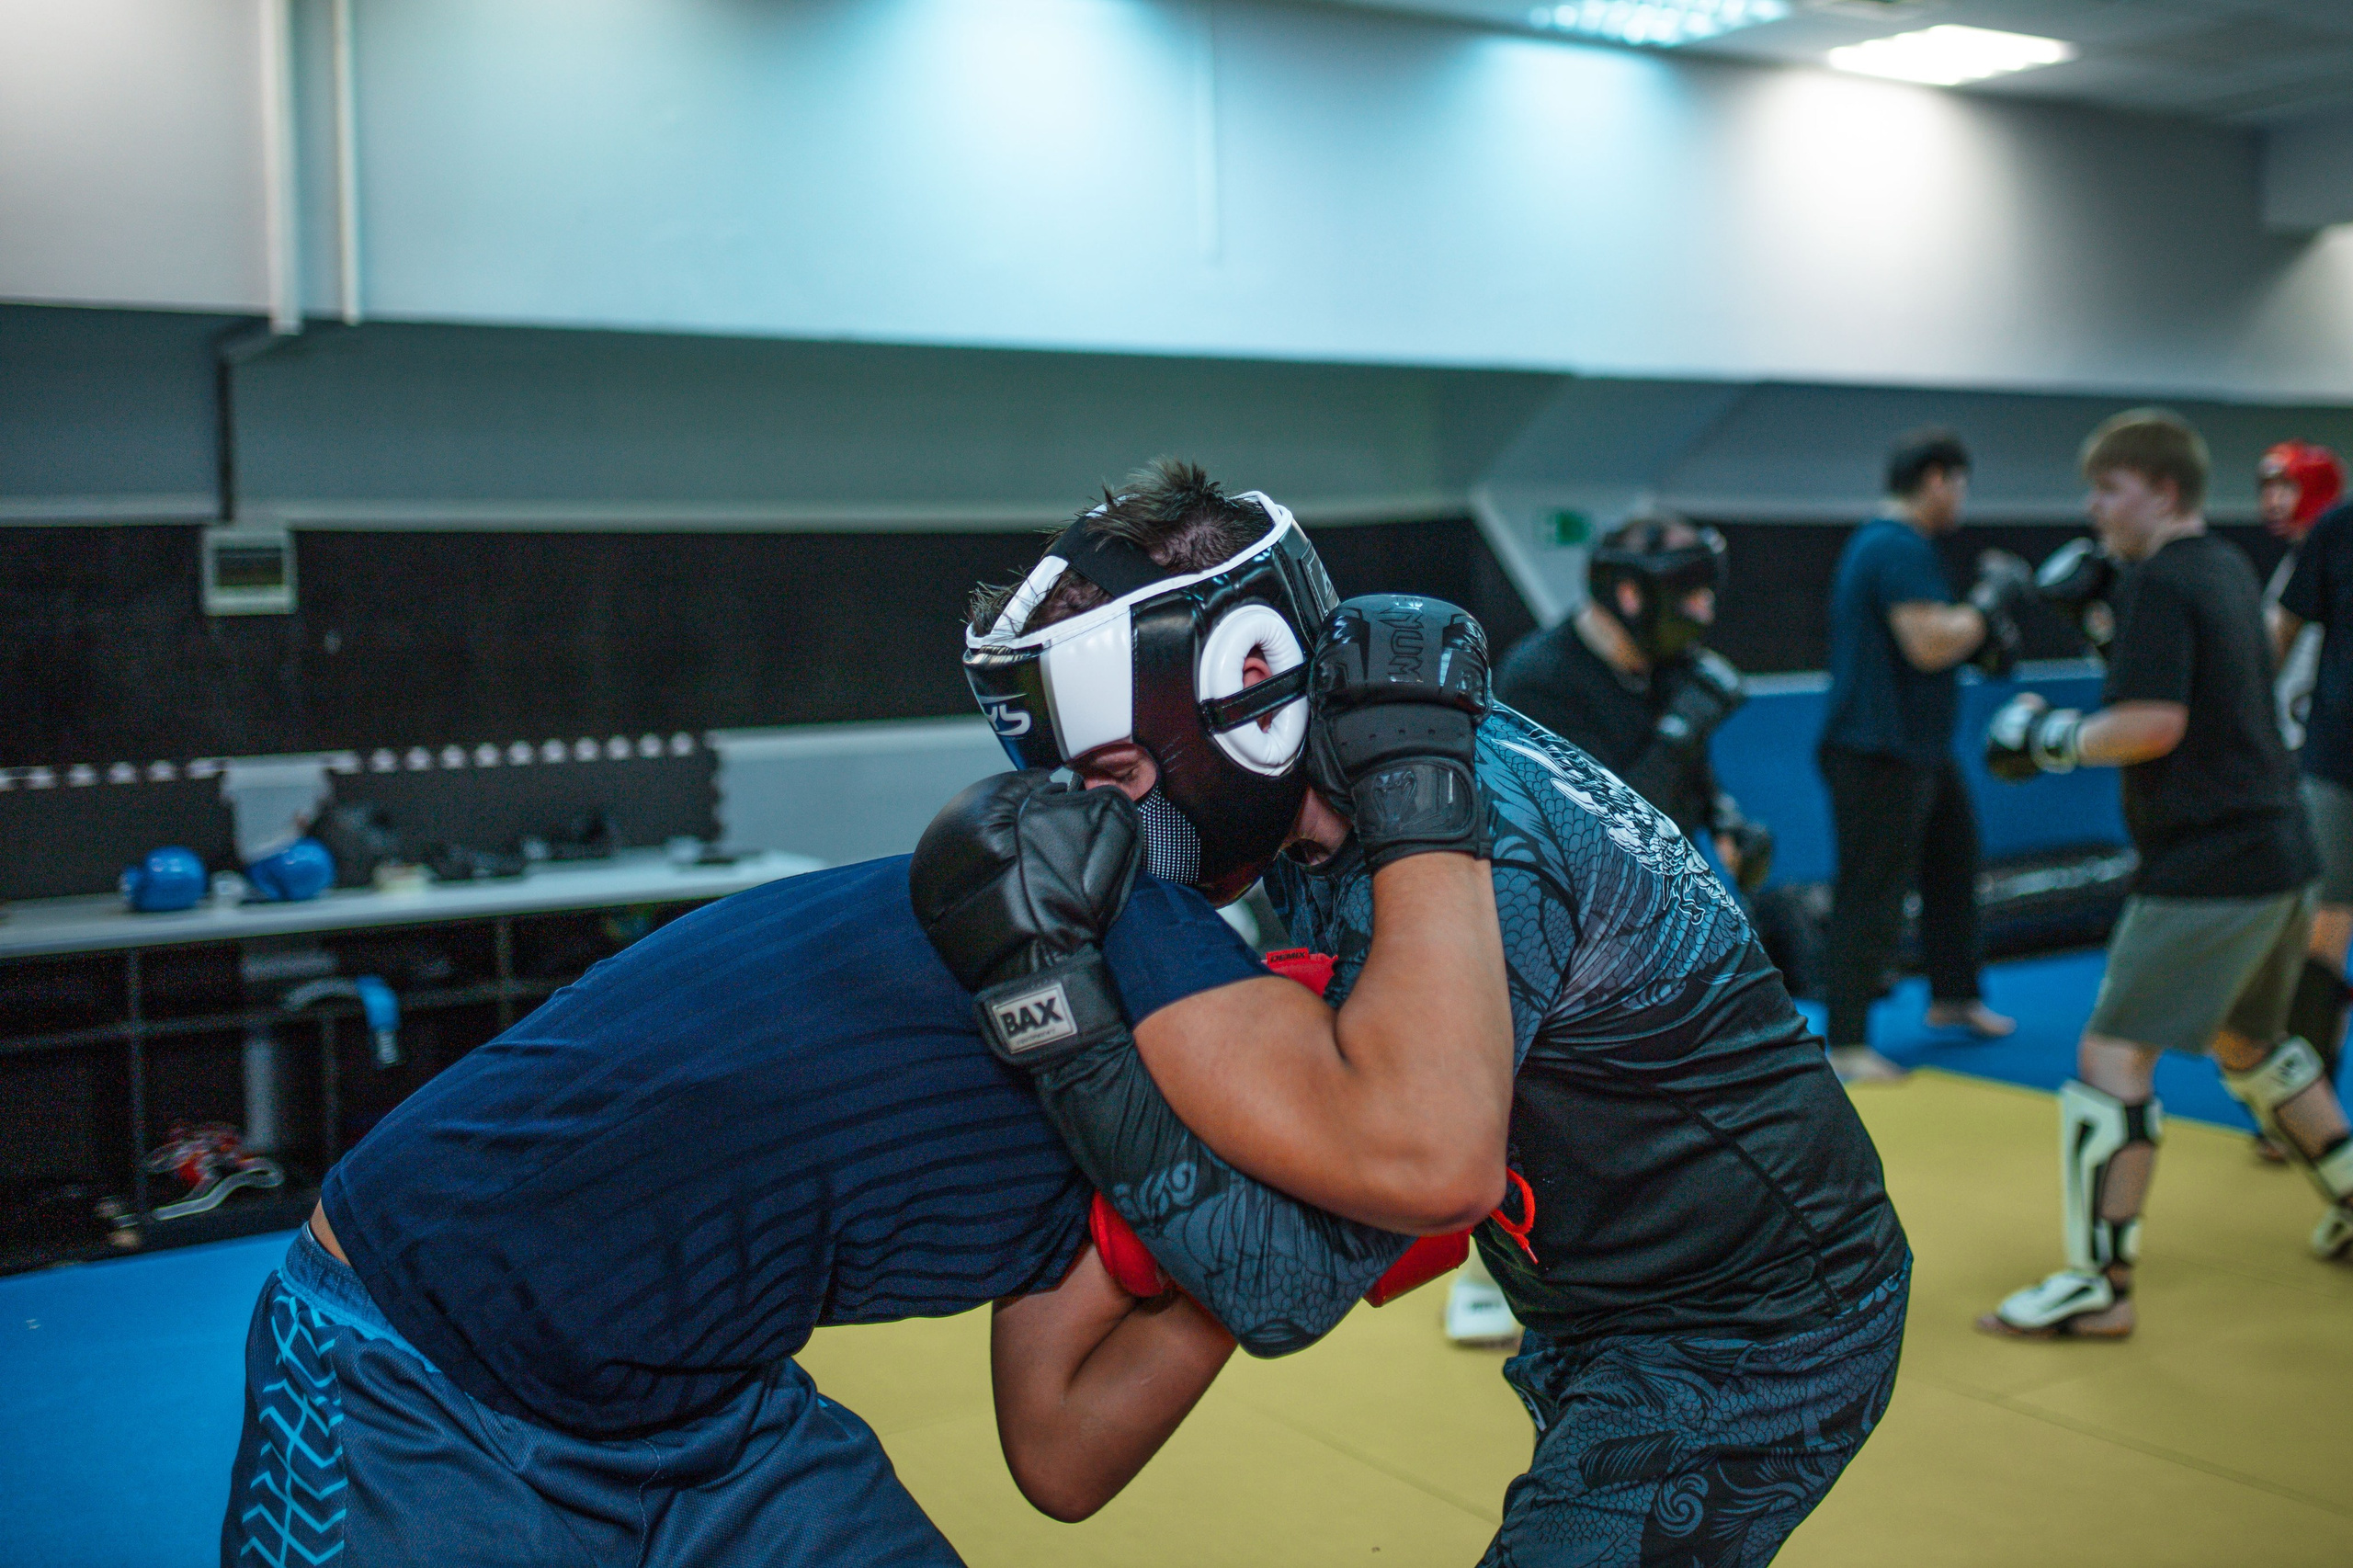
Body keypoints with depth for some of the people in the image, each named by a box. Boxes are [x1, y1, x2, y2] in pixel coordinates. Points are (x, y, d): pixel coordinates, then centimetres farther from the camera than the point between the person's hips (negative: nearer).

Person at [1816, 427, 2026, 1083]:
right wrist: (1992, 598, -13)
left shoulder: (1884, 544, 16)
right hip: (1878, 754, -11)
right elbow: (1929, 644, -26)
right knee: (1871, 902, -8)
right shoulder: (1899, 548, -18)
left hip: (1917, 747, 11)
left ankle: (1953, 996, 38)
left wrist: (1983, 638, 9)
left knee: (1953, 862, 22)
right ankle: (1846, 1044, -4)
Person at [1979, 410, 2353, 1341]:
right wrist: (2109, 619, 16)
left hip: (2207, 868, -10)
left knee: (2114, 1059, -8)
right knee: (2247, 1041, 28)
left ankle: (2100, 1287, -7)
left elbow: (2153, 723, -23)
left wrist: (2054, 739, -9)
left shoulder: (2157, 581, -13)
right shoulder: (2228, 569, 14)